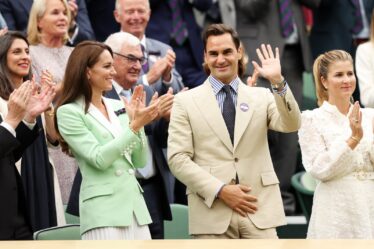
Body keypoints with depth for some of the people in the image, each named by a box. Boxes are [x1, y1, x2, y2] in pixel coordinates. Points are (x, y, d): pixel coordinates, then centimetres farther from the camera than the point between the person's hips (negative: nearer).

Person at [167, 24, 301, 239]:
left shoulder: (261, 97, 13)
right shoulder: (186, 101, 6)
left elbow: (291, 125, -5)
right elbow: (178, 158, -1)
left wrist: (278, 82, -18)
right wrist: (220, 190, -10)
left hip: (259, 211, 1)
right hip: (212, 213, -1)